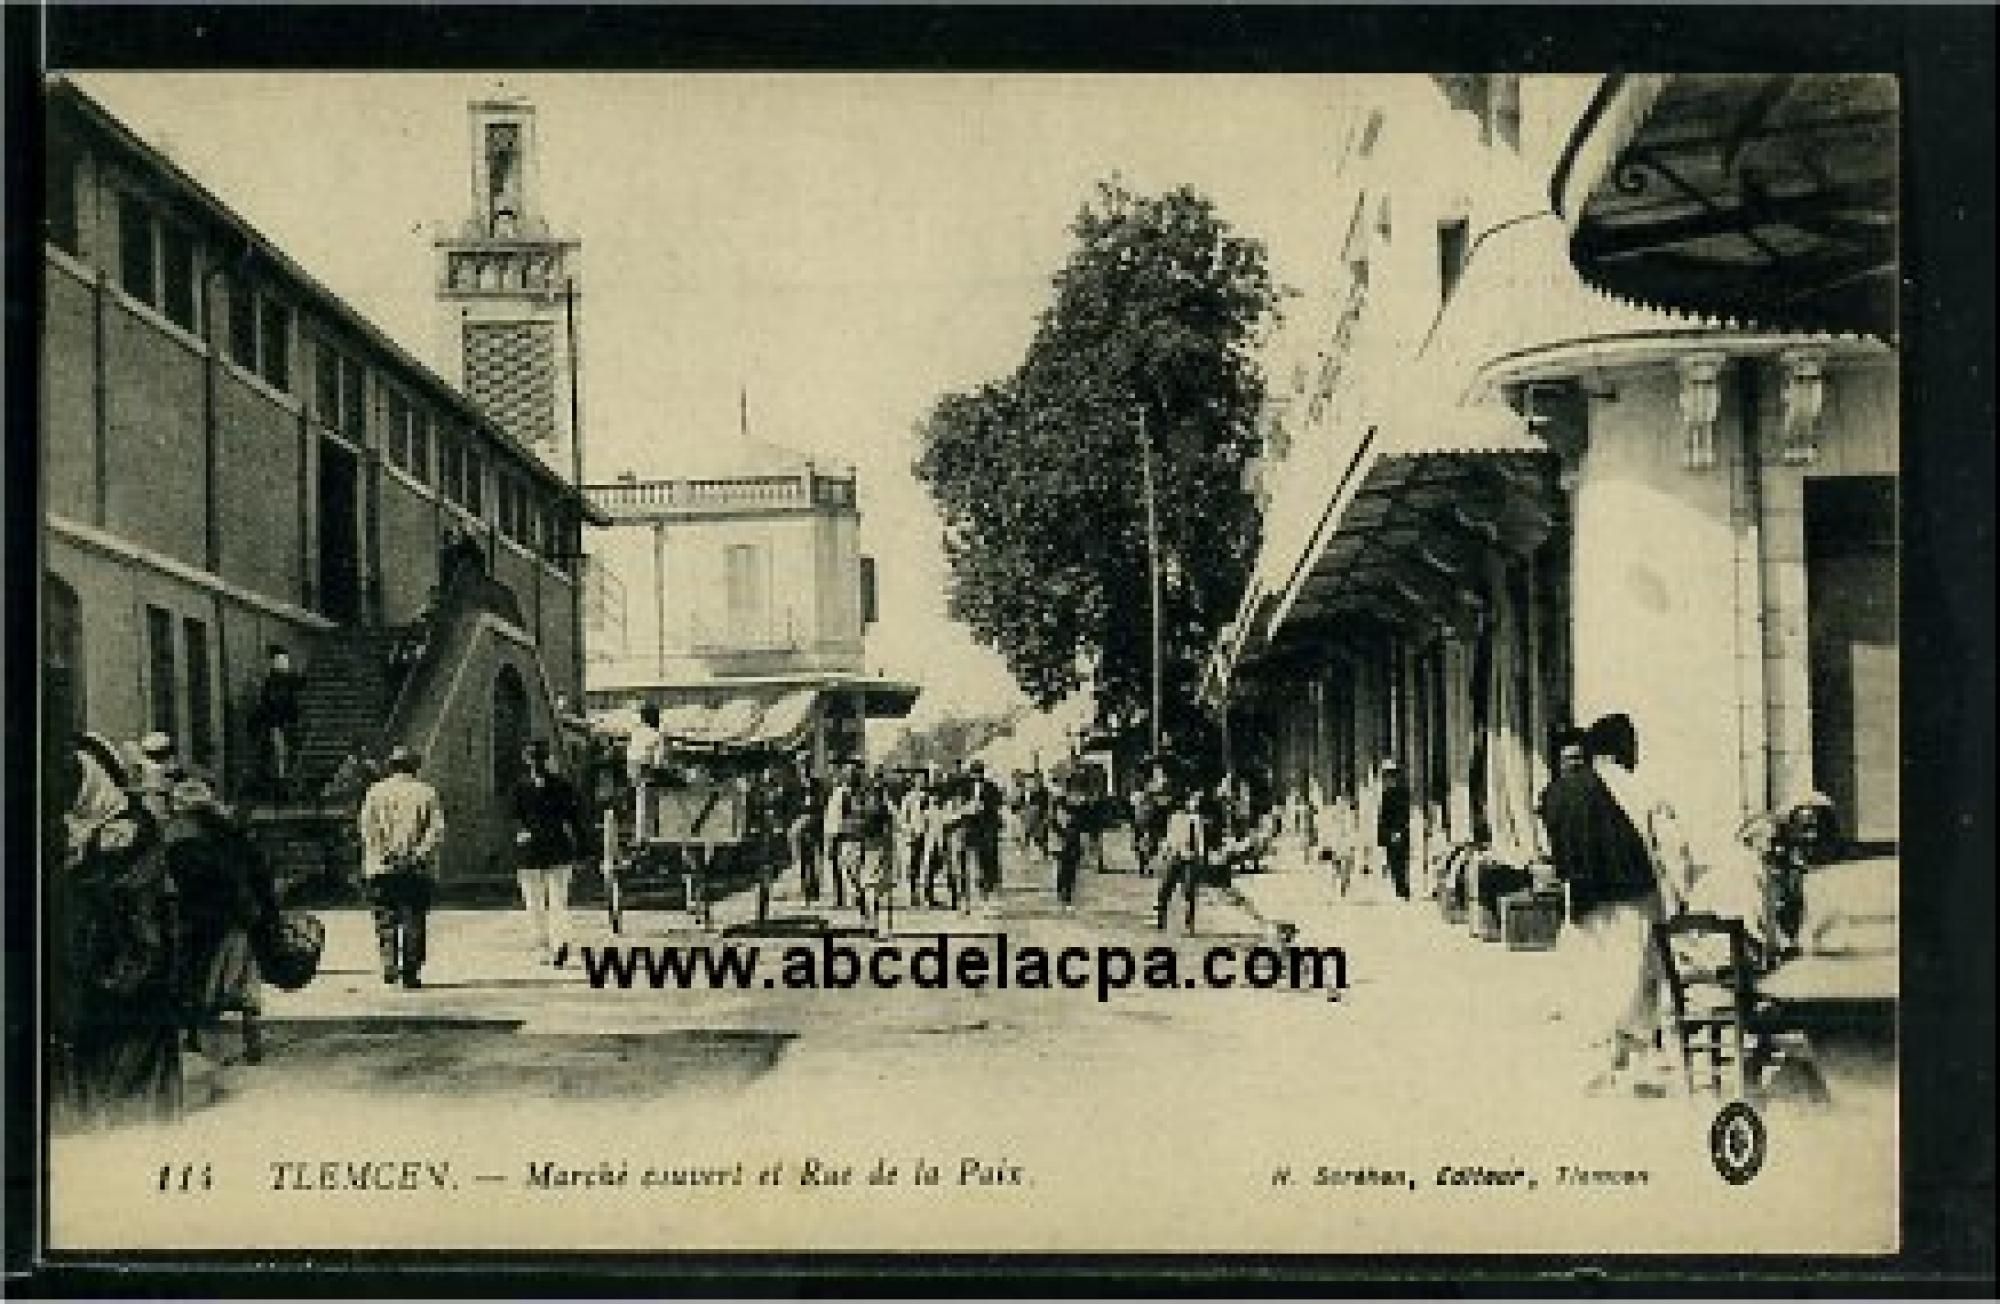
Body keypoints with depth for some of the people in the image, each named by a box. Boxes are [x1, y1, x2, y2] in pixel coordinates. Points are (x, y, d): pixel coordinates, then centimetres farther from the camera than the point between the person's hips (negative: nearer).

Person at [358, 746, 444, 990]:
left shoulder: (376, 792, 7)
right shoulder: (427, 792, 6)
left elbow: (367, 829, -4)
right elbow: (437, 829, -5)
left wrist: (384, 855, -6)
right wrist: (419, 854, -7)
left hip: (383, 868, 0)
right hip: (419, 870, 0)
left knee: (386, 920, 8)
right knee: (414, 923, 5)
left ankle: (389, 965, -6)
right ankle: (411, 973, 2)